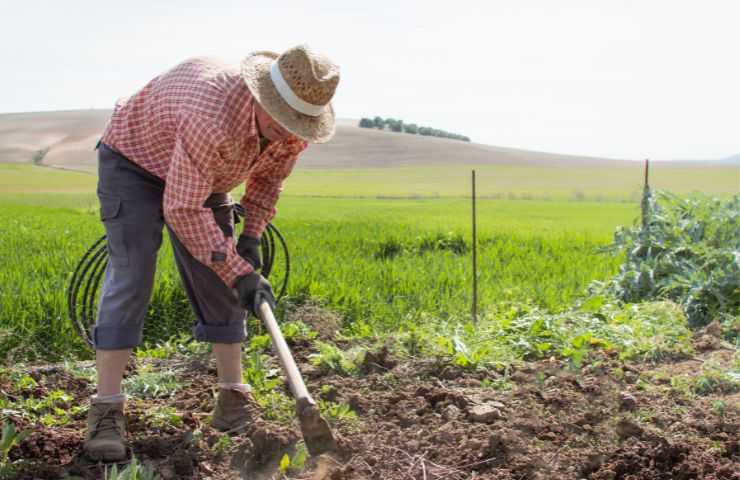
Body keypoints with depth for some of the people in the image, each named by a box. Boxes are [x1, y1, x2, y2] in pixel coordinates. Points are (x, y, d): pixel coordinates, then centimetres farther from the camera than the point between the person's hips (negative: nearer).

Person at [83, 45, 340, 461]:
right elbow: (183, 209, -36)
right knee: (130, 276, -17)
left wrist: (251, 237, -9)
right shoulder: (214, 120, -44)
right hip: (134, 160, -6)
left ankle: (234, 403, 8)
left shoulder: (296, 125, -20)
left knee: (217, 284, 1)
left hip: (202, 176, 7)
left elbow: (269, 176, 2)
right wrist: (240, 272, -34)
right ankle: (106, 411, -13)